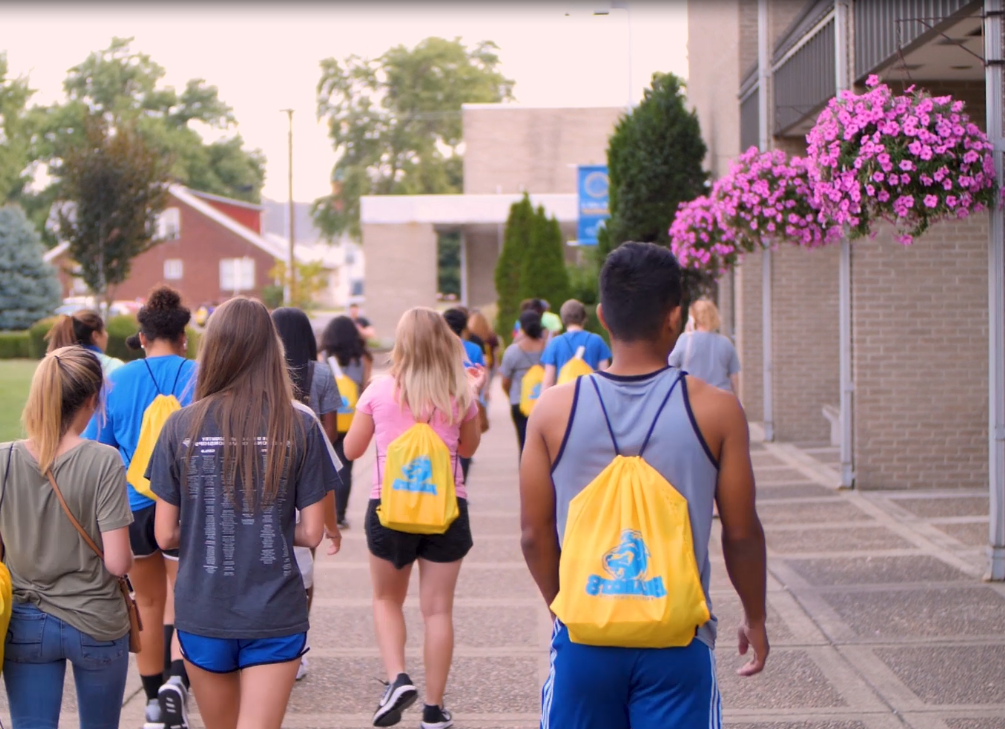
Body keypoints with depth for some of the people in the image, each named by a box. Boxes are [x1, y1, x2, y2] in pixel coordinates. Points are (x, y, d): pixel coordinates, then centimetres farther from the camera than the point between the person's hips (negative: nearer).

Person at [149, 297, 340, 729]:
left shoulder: (181, 426, -6)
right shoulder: (300, 427, -8)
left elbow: (165, 535, -2)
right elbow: (312, 532, -5)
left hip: (202, 613, 2)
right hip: (275, 614, -2)